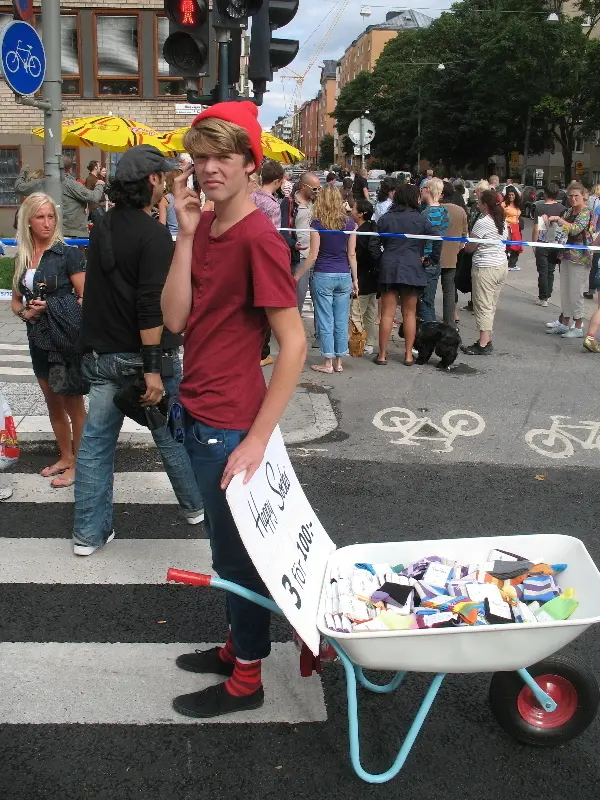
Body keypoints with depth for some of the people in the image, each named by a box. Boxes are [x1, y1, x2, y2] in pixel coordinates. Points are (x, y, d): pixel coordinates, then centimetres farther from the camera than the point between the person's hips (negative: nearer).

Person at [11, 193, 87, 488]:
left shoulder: (68, 253, -8)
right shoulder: (22, 257, 8)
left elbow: (85, 298, -9)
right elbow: (16, 300, 17)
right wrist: (26, 312, -4)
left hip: (68, 338, -6)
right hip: (40, 340, 6)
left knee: (73, 403, 4)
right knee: (53, 403, 17)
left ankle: (78, 463, 15)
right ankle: (65, 456, 32)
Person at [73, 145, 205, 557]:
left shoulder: (103, 228, 9)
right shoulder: (153, 234, -16)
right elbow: (151, 306, -23)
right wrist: (153, 368, -23)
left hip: (100, 353, 7)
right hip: (143, 354, -6)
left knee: (96, 440, 8)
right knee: (173, 433, 12)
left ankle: (89, 531, 14)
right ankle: (196, 504, 31)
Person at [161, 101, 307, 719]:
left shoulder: (258, 238, -18)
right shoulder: (204, 227, 6)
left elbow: (293, 343, -21)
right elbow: (175, 318, -2)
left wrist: (257, 437, -22)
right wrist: (186, 233, -9)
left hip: (231, 425, -8)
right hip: (200, 414, 8)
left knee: (235, 550, 7)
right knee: (225, 544, 21)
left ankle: (247, 677, 25)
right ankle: (237, 646, 40)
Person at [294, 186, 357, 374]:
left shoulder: (317, 224, -6)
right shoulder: (349, 223, 3)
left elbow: (313, 256, -9)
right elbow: (352, 254, 4)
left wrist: (297, 276, -1)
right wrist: (355, 280, 11)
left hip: (323, 276, -3)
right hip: (344, 276, 3)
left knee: (325, 320, 3)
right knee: (341, 321, 8)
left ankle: (328, 362, 6)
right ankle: (339, 362, 14)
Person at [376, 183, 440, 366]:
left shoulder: (386, 218, 3)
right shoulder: (420, 219, -2)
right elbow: (437, 238, -10)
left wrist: (380, 260, 11)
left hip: (389, 268, 1)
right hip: (412, 269, -1)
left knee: (387, 314, 3)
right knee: (409, 313, 8)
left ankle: (382, 355, 5)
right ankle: (408, 355, 11)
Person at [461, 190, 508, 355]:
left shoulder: (482, 222, -15)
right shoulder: (502, 222, 10)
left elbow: (470, 248, -8)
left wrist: (464, 245, 13)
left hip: (485, 268, -8)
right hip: (502, 266, 8)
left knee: (483, 307, -4)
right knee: (491, 306, 13)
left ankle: (483, 345, -3)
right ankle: (487, 340, 18)